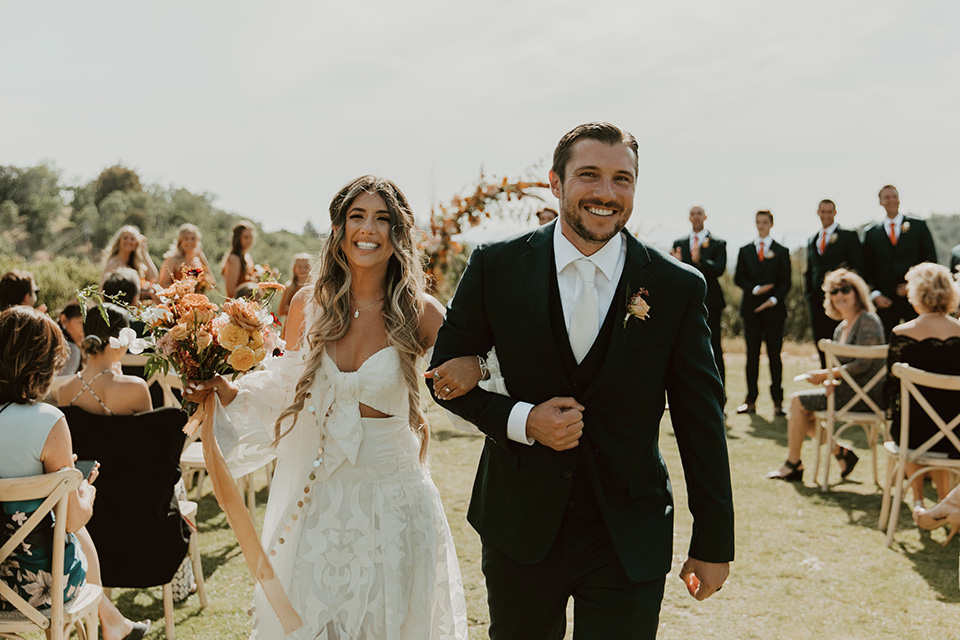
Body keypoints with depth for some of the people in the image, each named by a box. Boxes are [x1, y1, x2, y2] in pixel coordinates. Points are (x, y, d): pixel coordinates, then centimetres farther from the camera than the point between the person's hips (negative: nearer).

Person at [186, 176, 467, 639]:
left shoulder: (420, 314, -9)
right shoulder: (308, 305, -1)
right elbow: (285, 389, 10)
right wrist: (229, 392, -4)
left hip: (391, 499, -2)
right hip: (316, 501, 2)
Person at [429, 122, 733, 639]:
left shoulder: (678, 287, -5)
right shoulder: (496, 266, -5)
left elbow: (701, 423, -1)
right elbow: (445, 373, 3)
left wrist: (713, 542, 1)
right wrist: (520, 420, -15)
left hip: (630, 541, -1)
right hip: (520, 529, 1)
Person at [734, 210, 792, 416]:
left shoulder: (781, 252, 7)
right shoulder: (745, 251, 12)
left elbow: (785, 281, 2)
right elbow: (739, 278, 6)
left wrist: (774, 299, -14)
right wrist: (755, 289, -11)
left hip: (773, 309, -2)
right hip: (751, 308, 2)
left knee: (774, 355, -1)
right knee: (752, 355, 3)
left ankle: (778, 401, 2)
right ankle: (751, 400, 5)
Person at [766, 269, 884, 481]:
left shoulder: (868, 321, -13)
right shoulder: (841, 328, 14)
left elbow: (863, 364, -22)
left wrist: (826, 375, -16)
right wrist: (827, 378, -8)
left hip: (865, 396, -10)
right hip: (849, 391, 10)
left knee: (798, 401, -7)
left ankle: (793, 464, 5)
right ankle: (841, 452, 10)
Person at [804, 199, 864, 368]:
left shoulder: (848, 236, 2)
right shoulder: (812, 240, 18)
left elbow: (859, 268, -3)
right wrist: (808, 295, 8)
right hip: (817, 303, 5)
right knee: (822, 348, 5)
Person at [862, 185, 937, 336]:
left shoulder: (918, 226, 9)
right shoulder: (871, 233, 10)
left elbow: (931, 261, 6)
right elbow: (867, 270, 9)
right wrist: (875, 295, -5)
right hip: (885, 301, 1)